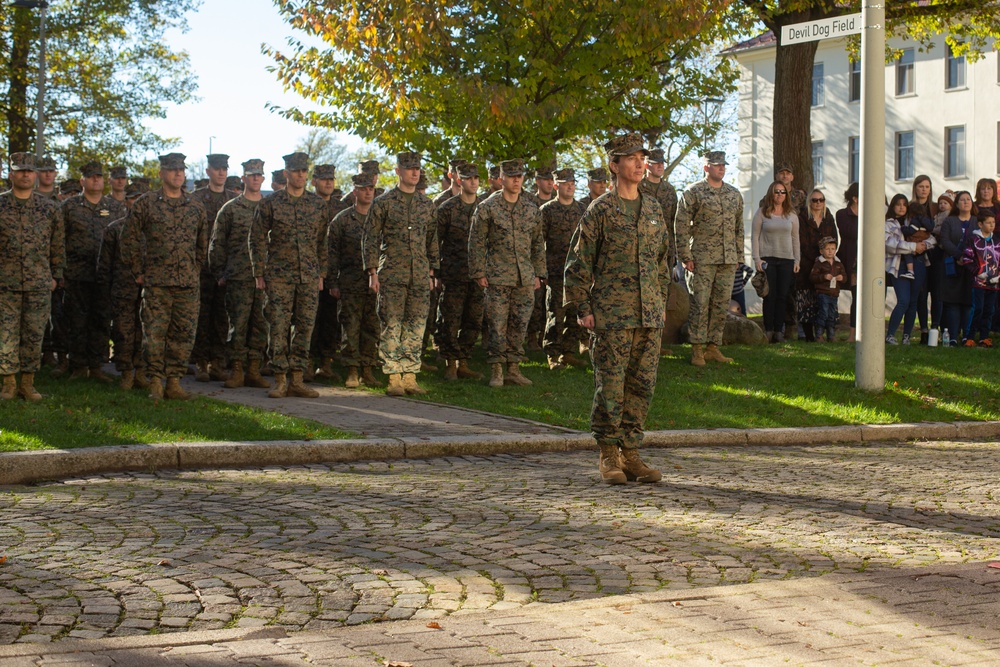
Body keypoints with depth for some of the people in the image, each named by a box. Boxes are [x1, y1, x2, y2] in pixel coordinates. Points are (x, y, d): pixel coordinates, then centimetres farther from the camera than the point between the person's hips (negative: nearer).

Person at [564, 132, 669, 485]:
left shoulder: (654, 209, 13)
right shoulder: (601, 210, -4)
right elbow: (578, 261, -3)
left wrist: (662, 302, 15)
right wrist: (583, 308, -8)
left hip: (650, 316, 5)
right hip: (611, 316, -5)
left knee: (642, 386, 6)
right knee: (610, 386, -2)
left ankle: (630, 453, 14)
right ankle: (608, 456, 8)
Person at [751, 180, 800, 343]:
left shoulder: (791, 214, 11)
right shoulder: (762, 213, 2)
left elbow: (795, 238, 14)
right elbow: (755, 236, 1)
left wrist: (797, 260, 8)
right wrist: (757, 259, -7)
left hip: (787, 259, 3)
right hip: (767, 258, -2)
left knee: (782, 297, 1)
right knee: (769, 296, -3)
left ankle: (779, 331, 6)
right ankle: (768, 330, 2)